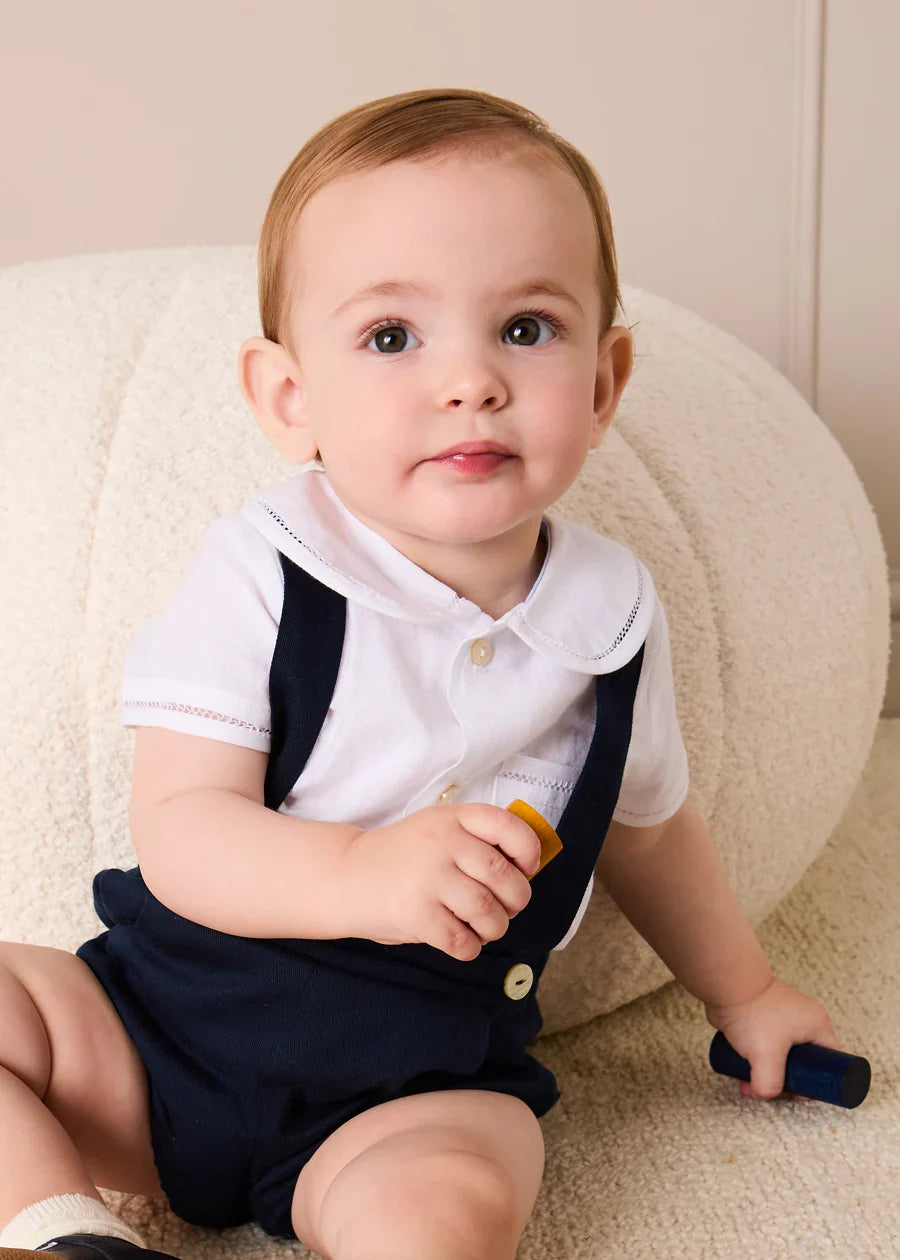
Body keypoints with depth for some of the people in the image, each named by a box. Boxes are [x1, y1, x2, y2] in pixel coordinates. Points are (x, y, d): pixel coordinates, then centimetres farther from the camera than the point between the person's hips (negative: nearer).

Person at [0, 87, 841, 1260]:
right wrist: (361, 874, -37)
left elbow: (647, 823, 15)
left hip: (418, 1086, 0)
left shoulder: (613, 613, -3)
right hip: (171, 1021, 0)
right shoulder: (257, 577, -14)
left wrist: (742, 991, 28)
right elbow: (179, 831, -18)